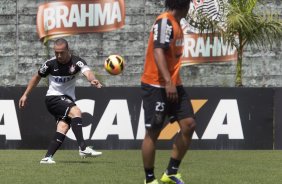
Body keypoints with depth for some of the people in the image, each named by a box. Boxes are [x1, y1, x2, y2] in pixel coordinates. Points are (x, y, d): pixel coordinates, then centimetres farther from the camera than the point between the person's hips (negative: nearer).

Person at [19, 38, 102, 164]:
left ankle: (47, 157, -15)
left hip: (68, 100, 3)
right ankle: (83, 148, -38)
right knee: (76, 111, -28)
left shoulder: (77, 62, -8)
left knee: (63, 127, -18)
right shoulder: (50, 64, -6)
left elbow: (87, 72, -30)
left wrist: (93, 79, -53)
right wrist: (25, 95, 14)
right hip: (53, 98, -3)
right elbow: (37, 77, 11)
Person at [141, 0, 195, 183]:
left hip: (173, 85, 9)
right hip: (156, 85, -9)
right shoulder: (165, 22, -14)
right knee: (153, 132, -2)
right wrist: (168, 82, -31)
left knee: (189, 124, -1)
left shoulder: (175, 24, 14)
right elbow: (157, 51, -24)